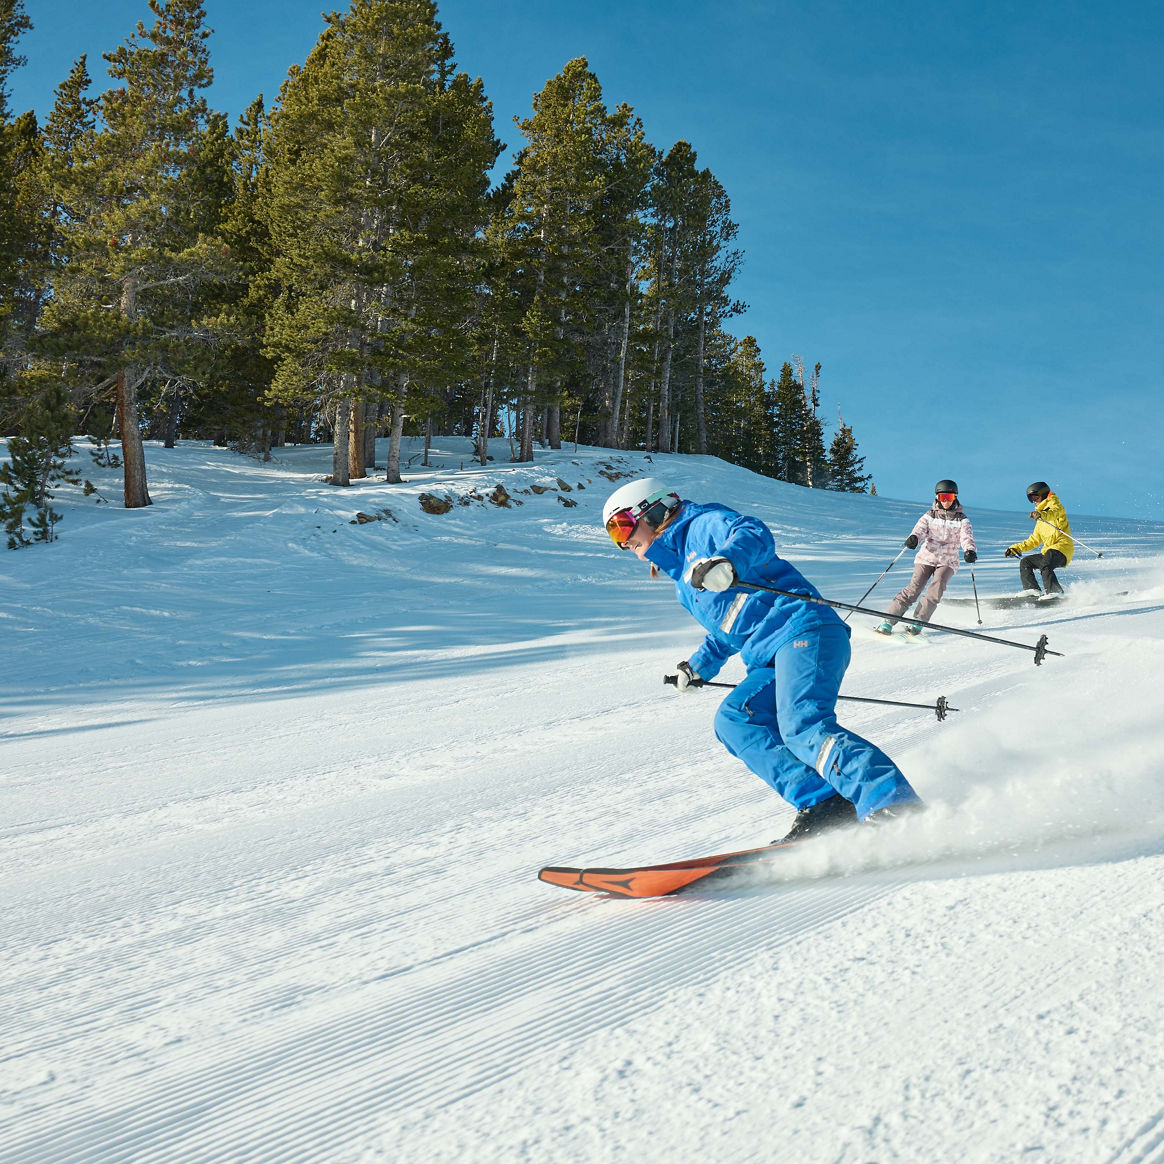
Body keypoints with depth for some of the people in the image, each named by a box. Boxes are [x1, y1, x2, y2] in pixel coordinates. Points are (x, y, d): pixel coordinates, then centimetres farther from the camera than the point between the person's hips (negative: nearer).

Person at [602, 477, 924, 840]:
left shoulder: (703, 525, 5)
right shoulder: (684, 582, 31)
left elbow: (755, 535, -17)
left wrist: (728, 561, -35)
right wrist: (700, 666, 42)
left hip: (804, 630, -10)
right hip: (772, 660, 10)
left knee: (801, 726, -27)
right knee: (734, 720, -6)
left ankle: (898, 809, -37)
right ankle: (824, 807, -17)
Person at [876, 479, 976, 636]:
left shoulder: (961, 519, 6)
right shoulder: (930, 516, 7)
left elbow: (967, 538, -8)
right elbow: (920, 529, -9)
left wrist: (970, 551, -31)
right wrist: (913, 538, -34)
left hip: (948, 561, 0)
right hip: (927, 557, 0)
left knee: (937, 586, -26)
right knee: (915, 587, -17)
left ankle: (917, 621, -24)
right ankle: (889, 620, -17)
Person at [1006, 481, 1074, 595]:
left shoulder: (1053, 504, 7)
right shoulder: (1041, 520, 32)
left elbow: (1056, 512, -20)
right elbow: (1035, 540, 34)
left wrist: (1042, 515, -41)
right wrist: (1016, 548, 24)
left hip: (1062, 547, -9)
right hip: (1048, 552, 9)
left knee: (1045, 566, -31)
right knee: (1025, 562, -1)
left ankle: (1055, 593, -39)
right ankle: (1033, 590, -14)